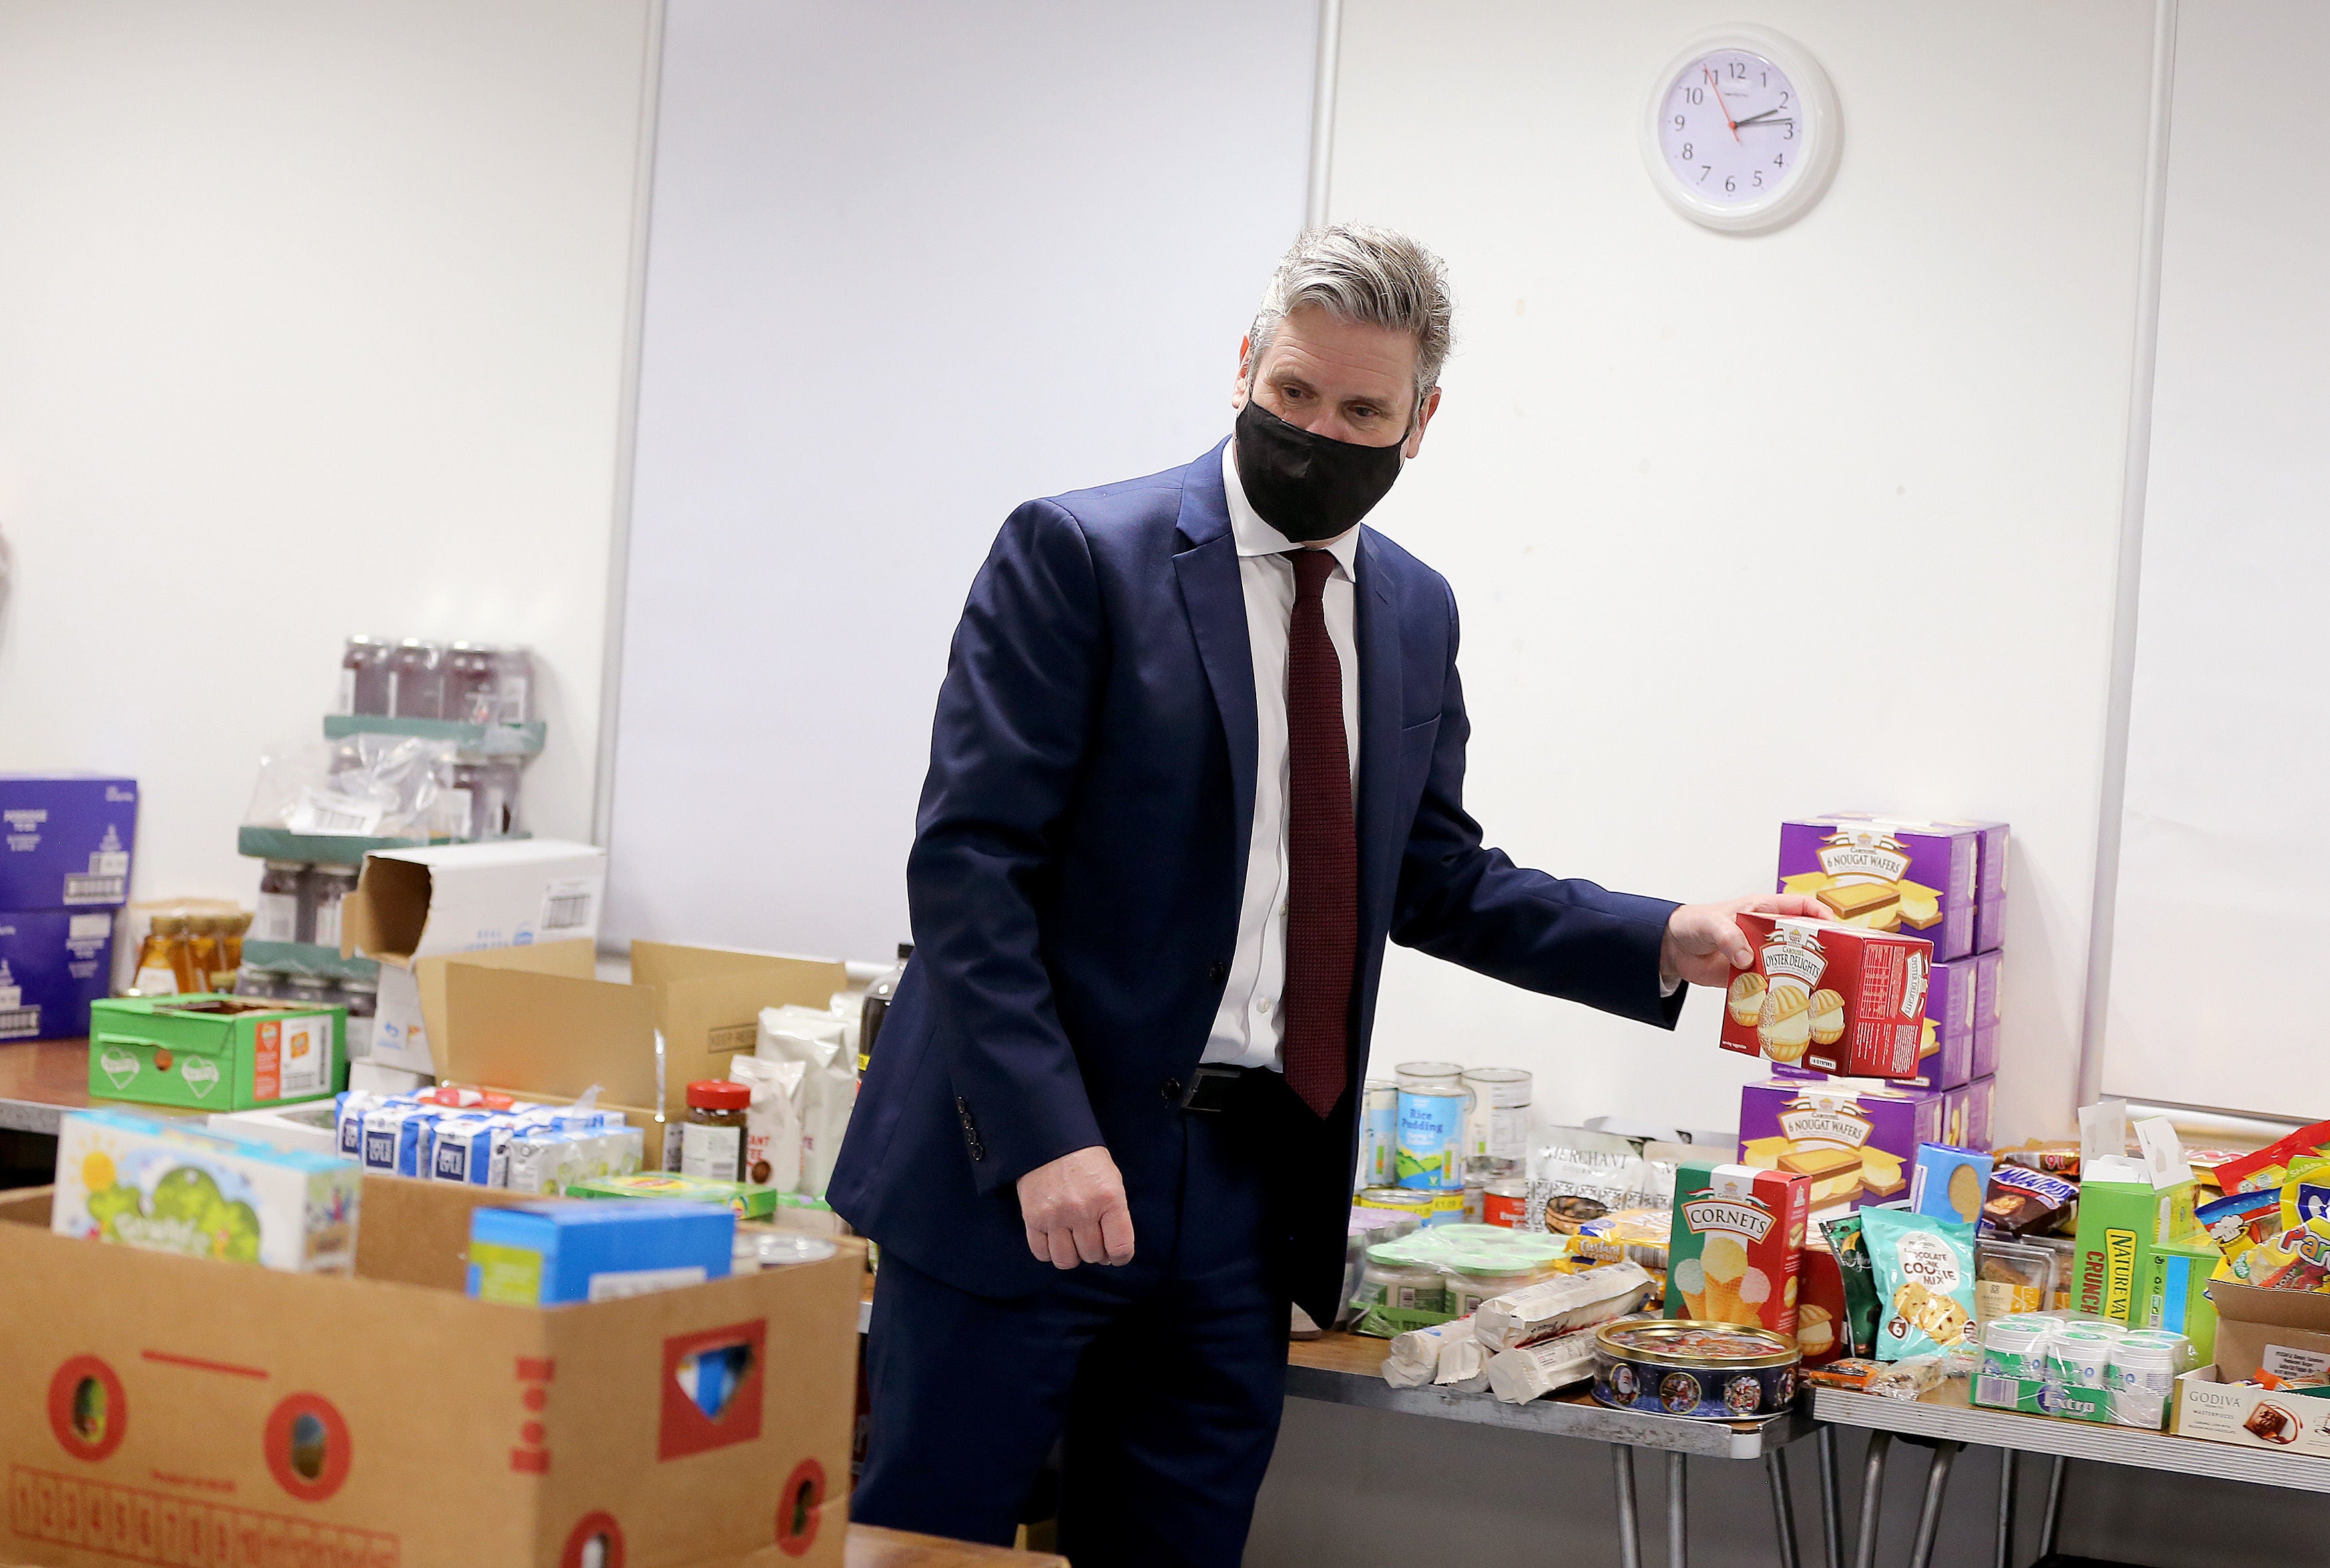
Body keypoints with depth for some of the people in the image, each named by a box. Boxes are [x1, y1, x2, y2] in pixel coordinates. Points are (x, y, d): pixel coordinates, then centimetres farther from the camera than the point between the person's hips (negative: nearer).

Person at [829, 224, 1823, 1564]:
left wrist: (1668, 943, 6)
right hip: (1025, 1170, -5)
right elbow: (969, 861, -12)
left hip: (1247, 1188, 5)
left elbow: (1438, 880, 20)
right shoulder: (1077, 554, -7)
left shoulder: (1416, 613, 12)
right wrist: (1045, 1139, -21)